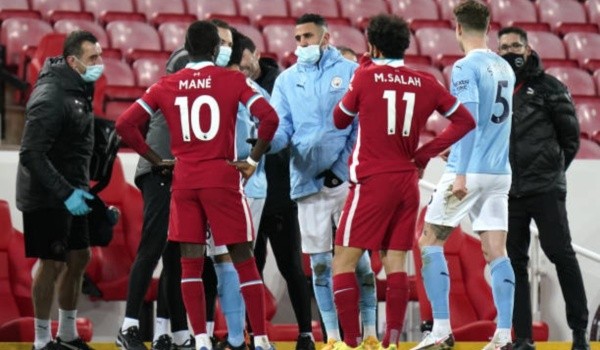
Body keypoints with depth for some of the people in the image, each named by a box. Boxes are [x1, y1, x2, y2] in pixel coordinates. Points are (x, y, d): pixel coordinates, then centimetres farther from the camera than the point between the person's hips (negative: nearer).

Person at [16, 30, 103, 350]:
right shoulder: (51, 98, -23)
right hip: (46, 196, -9)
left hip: (70, 191, 9)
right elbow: (32, 155, -26)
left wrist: (79, 189, 11)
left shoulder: (78, 87, 6)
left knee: (79, 258, 14)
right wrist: (65, 194, -28)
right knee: (53, 264, -3)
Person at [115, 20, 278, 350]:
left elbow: (125, 124, 2)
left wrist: (156, 159, 8)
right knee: (242, 258, 4)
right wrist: (253, 160, -3)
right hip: (222, 177, -2)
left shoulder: (166, 85, 6)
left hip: (183, 180, 2)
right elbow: (269, 117, -14)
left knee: (190, 260, 7)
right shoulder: (233, 80, -2)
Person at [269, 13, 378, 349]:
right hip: (308, 183, 2)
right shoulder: (286, 80, 12)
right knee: (320, 263, 3)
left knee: (359, 258, -2)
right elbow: (281, 129, 4)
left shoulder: (350, 72, 4)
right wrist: (266, 141, -19)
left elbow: (362, 127, 0)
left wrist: (343, 167, -10)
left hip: (346, 180, -2)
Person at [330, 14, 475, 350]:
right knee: (396, 263, 8)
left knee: (344, 261, 1)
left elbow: (340, 120, 9)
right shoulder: (425, 83, 5)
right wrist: (425, 153, 9)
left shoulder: (365, 77, -7)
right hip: (408, 181, 5)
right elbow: (465, 121, 10)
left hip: (372, 182, -5)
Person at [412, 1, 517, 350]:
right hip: (500, 172, 6)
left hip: (469, 172, -6)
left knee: (430, 243, 4)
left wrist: (461, 173, -20)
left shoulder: (466, 67, -10)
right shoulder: (505, 68, 12)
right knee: (496, 252, 4)